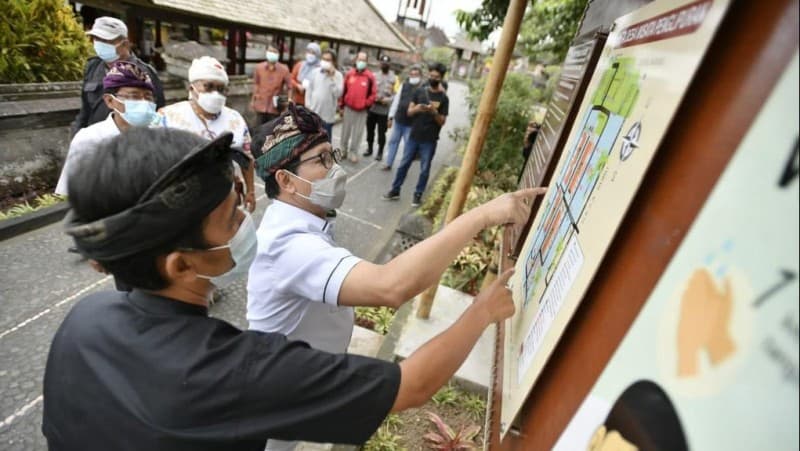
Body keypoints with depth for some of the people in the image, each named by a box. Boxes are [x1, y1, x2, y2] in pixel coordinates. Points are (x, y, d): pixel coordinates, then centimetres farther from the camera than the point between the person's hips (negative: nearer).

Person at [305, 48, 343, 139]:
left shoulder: (338, 75, -4)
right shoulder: (315, 72, 3)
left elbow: (338, 93, -16)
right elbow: (309, 91, 8)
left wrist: (332, 77, -18)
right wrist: (308, 108, 3)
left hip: (327, 116, -3)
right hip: (312, 114, 3)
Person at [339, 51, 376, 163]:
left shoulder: (370, 76, -5)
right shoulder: (349, 74, 3)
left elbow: (373, 93, -3)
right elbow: (343, 90, 6)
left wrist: (366, 104, -11)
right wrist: (341, 105, 6)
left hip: (362, 110, -2)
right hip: (349, 108, 2)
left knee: (358, 133, 4)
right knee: (345, 130, 11)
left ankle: (353, 152, 16)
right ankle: (343, 150, 25)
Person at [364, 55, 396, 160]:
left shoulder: (394, 78, -2)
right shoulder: (375, 76, 9)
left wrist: (387, 100, -23)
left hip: (384, 110, -3)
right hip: (372, 108, 3)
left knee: (381, 132, 2)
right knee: (370, 130, 11)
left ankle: (380, 152, 16)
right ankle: (369, 148, 29)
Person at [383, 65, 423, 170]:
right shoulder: (404, 85, 6)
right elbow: (396, 101, 9)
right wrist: (391, 117, 8)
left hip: (411, 123, -5)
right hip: (398, 120, 5)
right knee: (393, 141, 13)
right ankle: (388, 163, 26)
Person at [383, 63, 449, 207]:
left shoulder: (443, 98, -3)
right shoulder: (419, 91, 4)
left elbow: (442, 122, -4)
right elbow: (409, 112, 3)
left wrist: (434, 112, -23)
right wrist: (416, 109, -20)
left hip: (429, 141, -2)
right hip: (413, 137, 2)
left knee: (424, 169, 5)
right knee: (403, 164, 7)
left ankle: (418, 195, 20)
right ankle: (395, 191, 19)